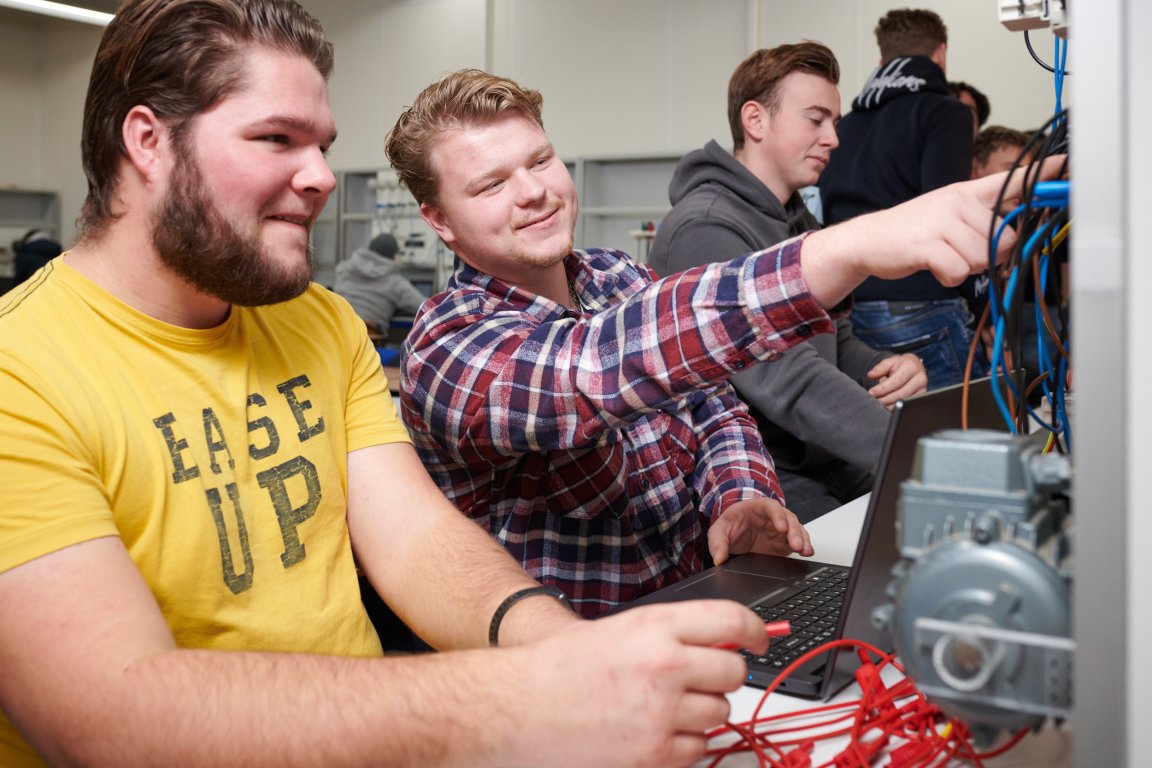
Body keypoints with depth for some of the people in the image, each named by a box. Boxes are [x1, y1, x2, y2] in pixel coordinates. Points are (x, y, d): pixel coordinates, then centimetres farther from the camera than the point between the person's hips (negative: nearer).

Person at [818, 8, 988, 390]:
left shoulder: (846, 126, 19)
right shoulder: (944, 113, -1)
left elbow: (826, 219, 17)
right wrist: (988, 306, -6)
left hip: (849, 313, 7)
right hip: (922, 316, -7)